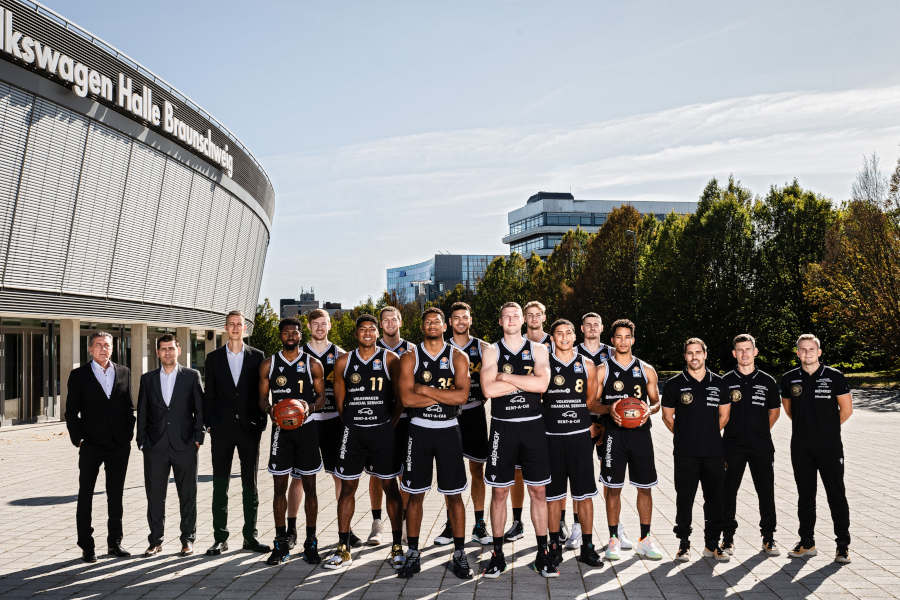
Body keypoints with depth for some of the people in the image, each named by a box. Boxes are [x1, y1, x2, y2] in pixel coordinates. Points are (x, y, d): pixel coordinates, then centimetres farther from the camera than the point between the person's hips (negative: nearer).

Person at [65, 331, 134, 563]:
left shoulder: (124, 373, 8)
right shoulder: (79, 375, 0)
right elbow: (71, 412, 0)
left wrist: (128, 435, 3)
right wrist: (78, 439, -8)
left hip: (119, 446, 3)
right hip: (91, 446, -2)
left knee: (116, 496, 10)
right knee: (85, 496, 2)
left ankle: (115, 542, 19)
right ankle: (86, 546, 10)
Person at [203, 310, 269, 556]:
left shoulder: (257, 357, 5)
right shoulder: (214, 358, 7)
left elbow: (261, 392, 5)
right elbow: (209, 395, 6)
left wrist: (261, 423, -2)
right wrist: (209, 424, 0)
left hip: (249, 427, 0)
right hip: (222, 428, 0)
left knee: (250, 484, 5)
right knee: (220, 485, 3)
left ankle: (250, 536, 12)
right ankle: (220, 538, 9)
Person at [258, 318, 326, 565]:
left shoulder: (312, 364, 5)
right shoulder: (269, 364, 8)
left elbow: (321, 396, 6)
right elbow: (262, 398, 9)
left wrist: (310, 407, -15)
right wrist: (270, 409, -13)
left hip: (307, 427, -1)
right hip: (281, 428, 1)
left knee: (309, 486, 3)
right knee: (280, 486, 2)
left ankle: (311, 543, 10)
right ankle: (281, 543, 10)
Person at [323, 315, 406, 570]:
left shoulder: (390, 359, 1)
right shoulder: (344, 362, 6)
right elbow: (339, 400, 12)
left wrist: (390, 425, -3)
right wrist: (353, 424, 6)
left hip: (383, 431, -2)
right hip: (353, 432, 2)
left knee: (390, 487, 2)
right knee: (347, 488, 4)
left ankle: (397, 547, 11)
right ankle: (343, 550, 12)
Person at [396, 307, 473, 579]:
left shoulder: (458, 357, 3)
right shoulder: (410, 358, 2)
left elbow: (462, 395, -12)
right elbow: (406, 398, -11)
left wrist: (425, 389, -13)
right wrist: (445, 396, -12)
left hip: (448, 430, 0)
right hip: (419, 431, 0)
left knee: (454, 494, 3)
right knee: (415, 494, 5)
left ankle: (459, 555, 13)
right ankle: (412, 554, 15)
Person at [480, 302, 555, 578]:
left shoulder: (538, 350, 5)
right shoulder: (492, 351, 3)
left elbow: (542, 384, -13)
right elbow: (489, 389, -13)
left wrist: (507, 377, -12)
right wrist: (525, 381, -11)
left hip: (532, 426, 1)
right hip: (502, 427, -1)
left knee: (538, 491, 5)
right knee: (499, 491, 4)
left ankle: (542, 554, 14)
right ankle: (497, 554, 14)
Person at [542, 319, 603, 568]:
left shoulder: (587, 365, 7)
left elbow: (591, 400, 15)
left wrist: (574, 413, 8)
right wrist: (556, 415, -1)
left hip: (580, 435, 1)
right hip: (552, 437, -1)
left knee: (585, 493, 3)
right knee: (553, 494, 5)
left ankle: (587, 547, 11)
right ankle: (555, 546, 15)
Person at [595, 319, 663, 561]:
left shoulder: (646, 370, 9)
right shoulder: (602, 370, 4)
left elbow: (656, 402, 13)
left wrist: (649, 410, -9)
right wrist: (609, 409, -16)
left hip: (640, 432, 2)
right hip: (614, 434, -2)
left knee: (645, 487, 5)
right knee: (613, 488, 1)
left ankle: (644, 540, 16)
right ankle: (614, 539, 12)